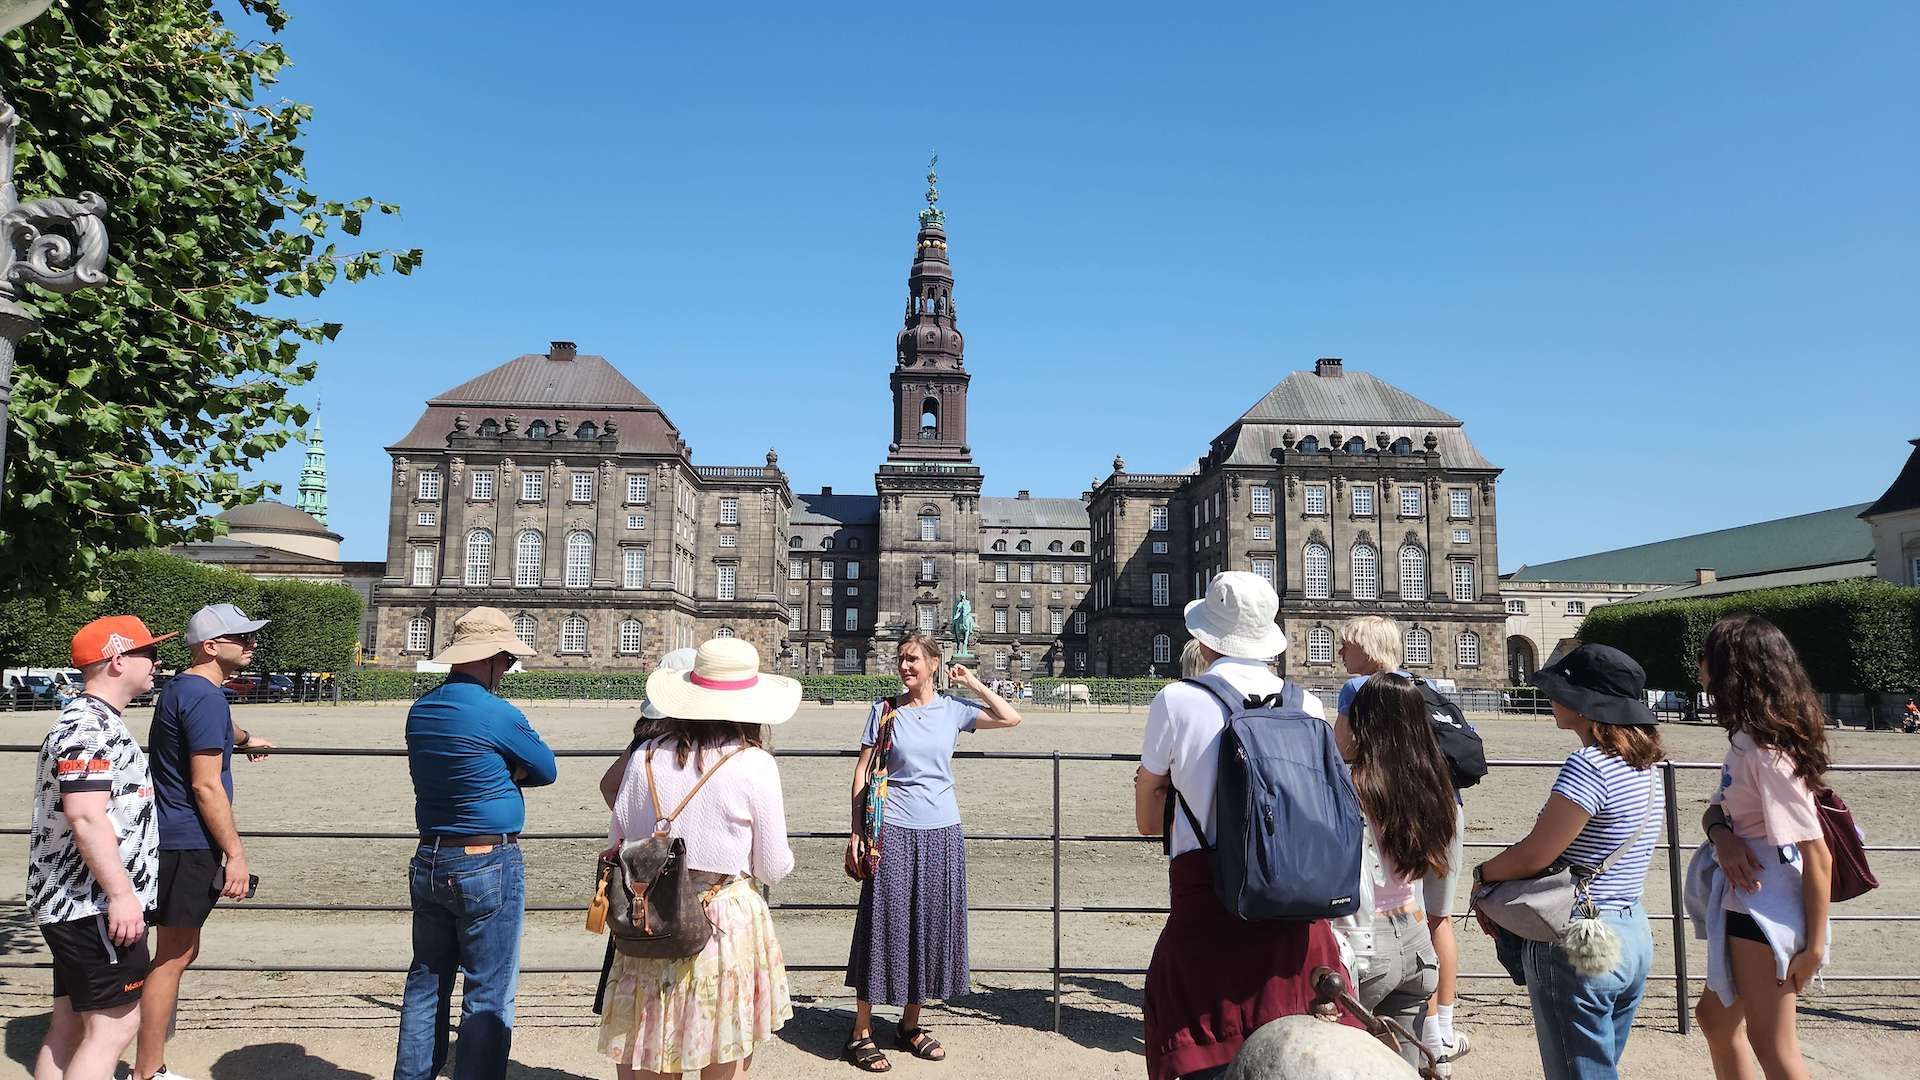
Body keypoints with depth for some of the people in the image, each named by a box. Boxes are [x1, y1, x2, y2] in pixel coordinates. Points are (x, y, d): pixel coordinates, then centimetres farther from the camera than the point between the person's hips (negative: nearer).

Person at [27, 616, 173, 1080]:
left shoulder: (94, 721, 17)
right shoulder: (89, 727, -17)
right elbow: (85, 816, -25)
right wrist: (121, 894, -25)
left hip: (71, 903, 11)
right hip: (95, 905, -11)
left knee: (71, 1025, 14)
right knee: (114, 1024, -7)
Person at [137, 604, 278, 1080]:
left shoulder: (181, 688, 14)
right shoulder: (205, 697, -18)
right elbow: (206, 786, -21)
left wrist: (245, 739, 59)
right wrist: (235, 854, -19)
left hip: (172, 840, 11)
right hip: (190, 844, -11)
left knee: (181, 951, 18)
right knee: (173, 958, -2)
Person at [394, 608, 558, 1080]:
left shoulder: (420, 710, 5)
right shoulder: (499, 716, -18)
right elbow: (546, 770, -4)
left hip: (428, 863, 8)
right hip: (489, 865, -7)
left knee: (426, 982, 19)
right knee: (490, 996, 2)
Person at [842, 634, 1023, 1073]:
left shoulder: (953, 708, 4)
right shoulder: (885, 710, 0)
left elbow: (1011, 718, 1)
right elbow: (863, 771, 1)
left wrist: (972, 681, 2)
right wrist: (856, 830, -3)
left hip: (942, 832, 3)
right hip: (892, 831, -3)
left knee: (932, 924, 10)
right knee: (883, 923, 0)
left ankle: (910, 1024, 27)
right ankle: (861, 1032, 12)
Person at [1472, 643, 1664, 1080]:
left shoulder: (1589, 765, -22)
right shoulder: (1642, 766, 7)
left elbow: (1533, 856, -21)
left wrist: (1482, 875, -2)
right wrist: (1503, 887, 8)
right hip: (1633, 933, 9)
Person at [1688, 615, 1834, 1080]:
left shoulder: (1766, 753, -22)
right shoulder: (1747, 739, 6)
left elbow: (1817, 855, -21)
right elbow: (1716, 809, 15)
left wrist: (1814, 946, -17)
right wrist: (1721, 831, -10)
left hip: (1764, 915, -10)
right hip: (1743, 905, 10)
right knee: (1715, 1017, 21)